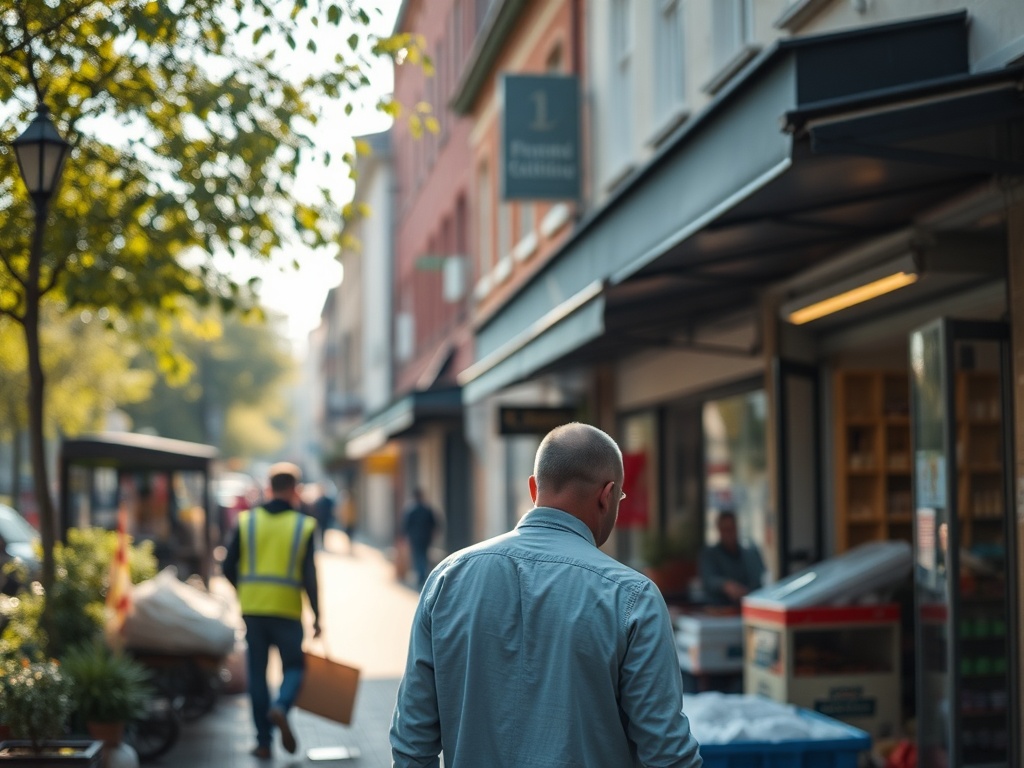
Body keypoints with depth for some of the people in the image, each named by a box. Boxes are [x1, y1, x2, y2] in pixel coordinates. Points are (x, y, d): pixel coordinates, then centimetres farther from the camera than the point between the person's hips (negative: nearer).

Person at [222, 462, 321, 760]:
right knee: (294, 666, 13)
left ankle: (263, 741, 11)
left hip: (252, 608, 2)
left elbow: (229, 567, 4)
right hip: (287, 610, -2)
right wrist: (317, 615, 0)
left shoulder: (247, 521, 3)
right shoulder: (303, 525, -3)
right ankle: (281, 707, -17)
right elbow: (309, 576, -7)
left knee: (257, 673, 11)